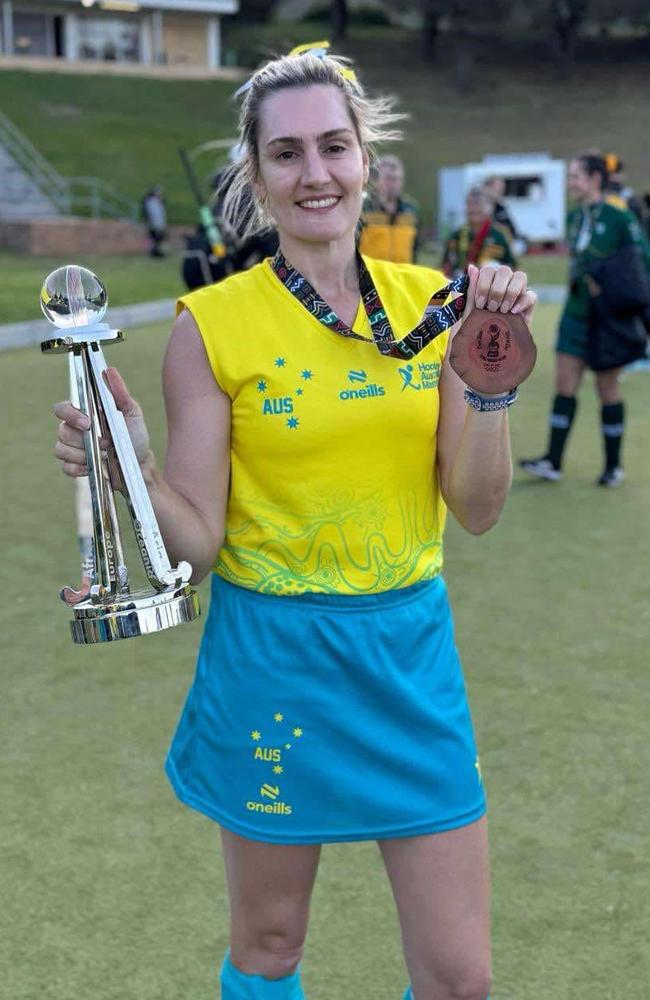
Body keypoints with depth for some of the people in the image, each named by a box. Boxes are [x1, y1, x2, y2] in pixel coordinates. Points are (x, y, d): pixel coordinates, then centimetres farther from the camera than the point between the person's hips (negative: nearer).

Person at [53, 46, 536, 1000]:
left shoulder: (428, 302, 0)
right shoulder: (212, 324, -10)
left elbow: (477, 509, -2)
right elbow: (197, 543, -9)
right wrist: (131, 467, -27)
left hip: (412, 647, 3)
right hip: (274, 657, -2)